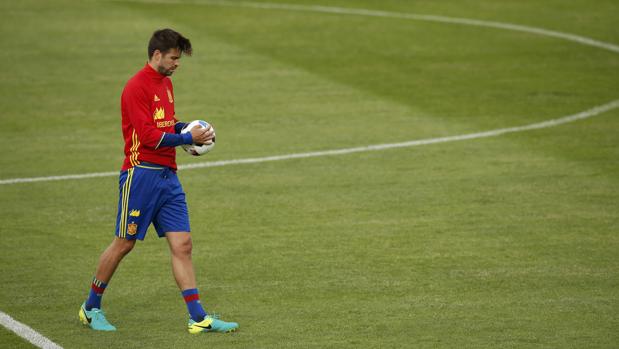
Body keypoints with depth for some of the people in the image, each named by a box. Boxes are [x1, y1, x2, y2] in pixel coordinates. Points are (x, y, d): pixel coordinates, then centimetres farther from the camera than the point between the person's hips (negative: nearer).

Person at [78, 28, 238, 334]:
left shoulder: (165, 83, 15)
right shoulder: (137, 87, -13)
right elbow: (149, 136, -19)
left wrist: (189, 127, 8)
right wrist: (189, 138, -13)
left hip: (168, 176, 8)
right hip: (142, 174, -8)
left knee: (182, 245, 0)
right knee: (124, 243, 2)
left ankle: (198, 318, -2)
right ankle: (91, 308, 18)